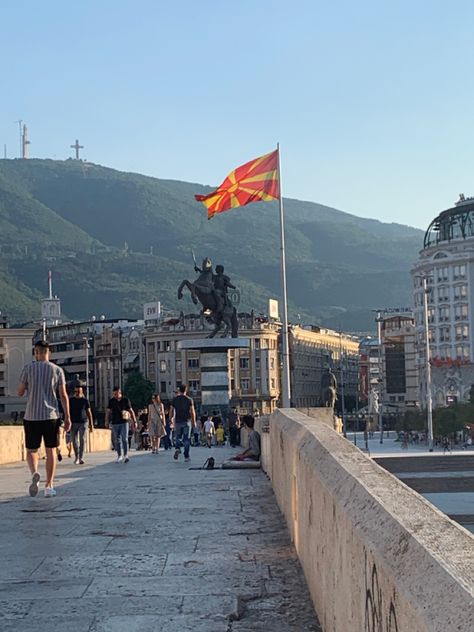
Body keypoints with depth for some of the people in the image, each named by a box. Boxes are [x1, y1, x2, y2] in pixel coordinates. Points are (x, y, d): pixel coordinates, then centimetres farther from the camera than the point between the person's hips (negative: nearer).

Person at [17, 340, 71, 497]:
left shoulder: (28, 368, 1)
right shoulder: (57, 370, 4)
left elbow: (20, 393, 4)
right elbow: (63, 396, 1)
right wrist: (67, 417, 5)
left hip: (31, 416, -1)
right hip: (51, 415, 1)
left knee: (31, 449, 9)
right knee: (51, 450, 8)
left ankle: (34, 472, -21)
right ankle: (49, 486, 5)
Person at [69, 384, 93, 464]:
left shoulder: (85, 401, 3)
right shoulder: (70, 400, 4)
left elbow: (89, 413, 4)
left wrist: (91, 424, 0)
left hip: (83, 422, -1)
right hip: (73, 423, 1)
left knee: (82, 440, -9)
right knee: (74, 441, 1)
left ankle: (81, 458, -9)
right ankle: (76, 457, 19)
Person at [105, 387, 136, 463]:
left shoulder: (126, 400, 1)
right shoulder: (111, 401, 5)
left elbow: (131, 411, 5)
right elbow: (108, 411, 9)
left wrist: (134, 421, 3)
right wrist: (107, 421, 0)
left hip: (124, 422, -2)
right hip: (115, 423, 2)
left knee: (125, 439, -11)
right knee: (117, 440, 4)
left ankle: (126, 455, -11)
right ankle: (119, 456, 13)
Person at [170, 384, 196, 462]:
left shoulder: (174, 399, 3)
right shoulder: (189, 399, -2)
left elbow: (171, 411, 3)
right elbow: (192, 412, -5)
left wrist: (171, 420, 14)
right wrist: (194, 421, 3)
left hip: (178, 421, 1)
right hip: (187, 421, -1)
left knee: (177, 438, 14)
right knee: (186, 439, 4)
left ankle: (177, 449, -14)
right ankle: (186, 456, 2)